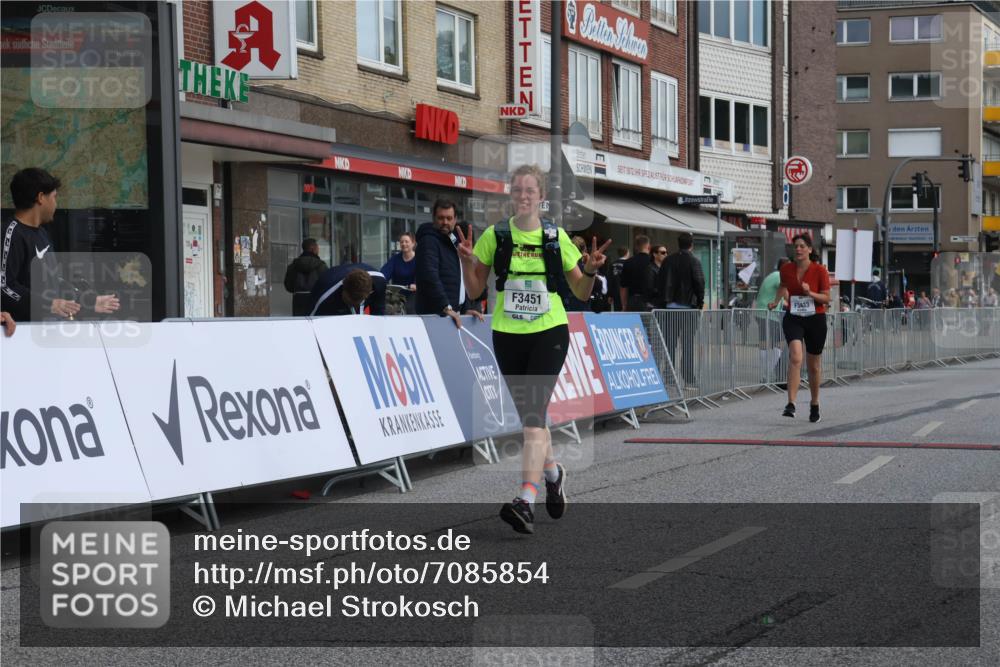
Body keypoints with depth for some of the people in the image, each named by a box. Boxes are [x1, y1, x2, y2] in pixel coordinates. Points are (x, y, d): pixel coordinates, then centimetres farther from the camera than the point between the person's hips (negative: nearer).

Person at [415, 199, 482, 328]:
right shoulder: (429, 241, -7)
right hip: (435, 315, -8)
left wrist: (465, 309, 17)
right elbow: (430, 277, -20)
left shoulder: (454, 242, 21)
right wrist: (446, 308, -26)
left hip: (454, 314, 8)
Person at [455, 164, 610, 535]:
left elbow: (581, 293, 7)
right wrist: (467, 262, -11)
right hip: (507, 336, 3)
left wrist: (590, 271, -12)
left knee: (534, 415, -16)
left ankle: (526, 502, -22)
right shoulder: (495, 236, 2)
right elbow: (475, 290, 6)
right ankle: (552, 473, 40)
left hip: (549, 334, -2)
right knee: (528, 416, 12)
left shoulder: (556, 237, 1)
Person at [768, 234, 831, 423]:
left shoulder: (820, 270, -9)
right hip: (793, 318, 1)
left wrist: (810, 293, -23)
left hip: (816, 320, 0)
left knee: (814, 365, 11)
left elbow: (826, 298, -7)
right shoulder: (786, 269, 0)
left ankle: (814, 404, 32)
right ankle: (791, 404, -29)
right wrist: (776, 301, 10)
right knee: (795, 357, -23)